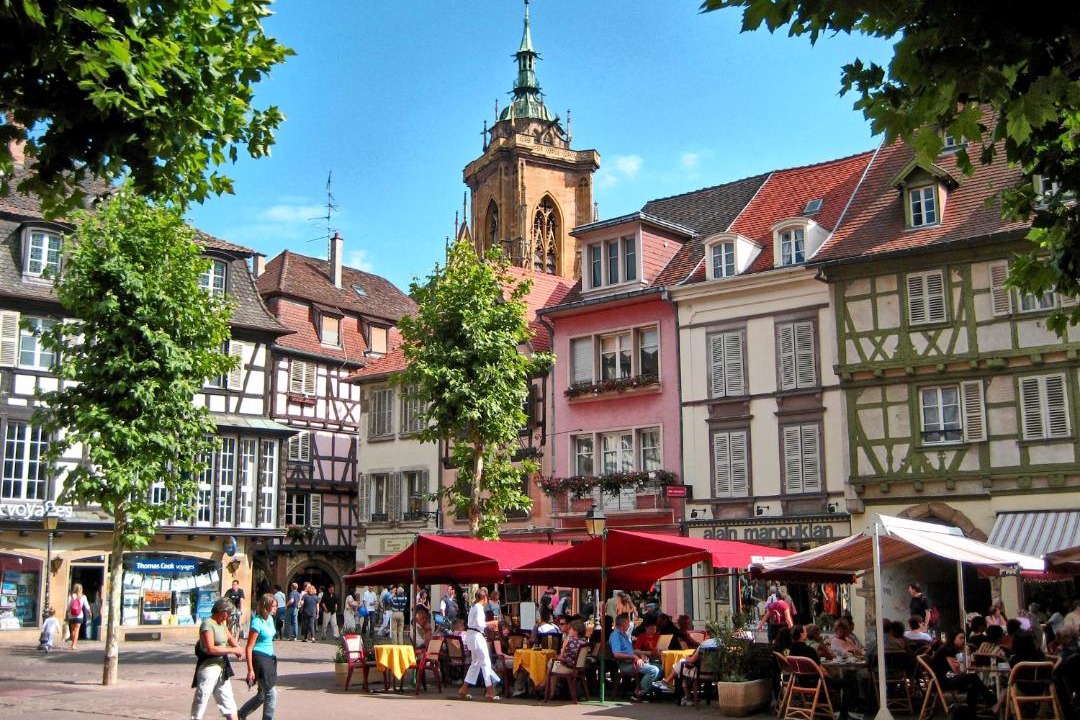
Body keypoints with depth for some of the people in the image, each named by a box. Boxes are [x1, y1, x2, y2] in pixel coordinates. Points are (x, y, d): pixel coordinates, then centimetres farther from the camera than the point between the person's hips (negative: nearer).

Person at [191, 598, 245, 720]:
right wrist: (232, 650, -19)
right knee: (201, 700, 1)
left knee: (227, 700, 14)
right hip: (209, 667, -9)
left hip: (221, 668, 9)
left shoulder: (222, 623, 10)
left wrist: (238, 648, 2)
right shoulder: (208, 624, -17)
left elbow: (230, 637, 23)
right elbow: (210, 648, -25)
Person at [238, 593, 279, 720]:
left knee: (262, 695, 18)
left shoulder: (270, 618, 7)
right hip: (259, 658, -9)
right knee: (272, 694, -9)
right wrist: (250, 670, -20)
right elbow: (249, 648, -18)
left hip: (269, 658, 9)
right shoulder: (257, 623, -18)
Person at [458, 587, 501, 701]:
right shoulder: (479, 607, -14)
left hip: (471, 635, 10)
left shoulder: (473, 607, 14)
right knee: (486, 662, -4)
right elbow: (479, 624, -21)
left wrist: (487, 624, 15)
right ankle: (490, 691, -1)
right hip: (477, 636, -10)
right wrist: (489, 624, -7)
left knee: (475, 663, 16)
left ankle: (464, 689, 16)